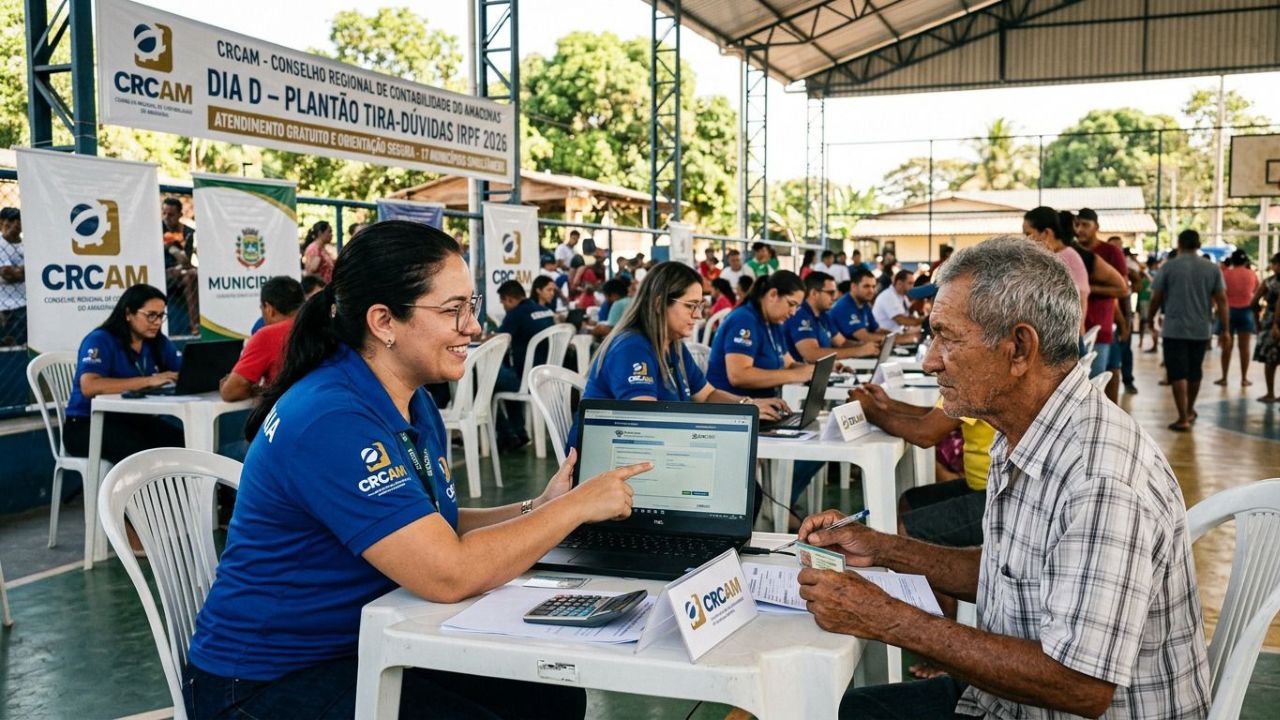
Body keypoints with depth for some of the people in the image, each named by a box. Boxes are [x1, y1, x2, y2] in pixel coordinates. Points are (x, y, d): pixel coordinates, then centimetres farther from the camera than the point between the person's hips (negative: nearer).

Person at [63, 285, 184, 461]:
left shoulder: (159, 343, 9)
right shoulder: (100, 341, -10)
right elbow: (88, 387, -26)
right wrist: (149, 381, -29)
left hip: (133, 420, 6)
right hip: (88, 425, -6)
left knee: (184, 443, -23)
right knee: (141, 453, -35)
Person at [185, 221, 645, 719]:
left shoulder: (413, 404, 3)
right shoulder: (332, 421, -27)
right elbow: (448, 574, -30)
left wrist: (534, 511, -5)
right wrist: (577, 506, -20)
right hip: (270, 680, -8)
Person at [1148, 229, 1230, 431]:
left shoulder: (1169, 267, -4)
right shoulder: (1212, 269, 4)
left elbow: (1156, 298, -2)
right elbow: (1221, 301, 2)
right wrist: (1225, 330, 6)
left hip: (1174, 329, -3)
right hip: (1201, 330, 4)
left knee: (1178, 374, -2)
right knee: (1194, 372, 19)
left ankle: (1183, 419, -8)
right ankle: (1190, 411, 35)